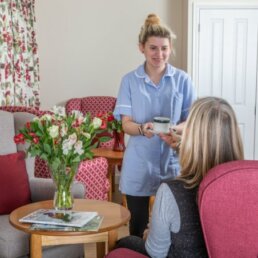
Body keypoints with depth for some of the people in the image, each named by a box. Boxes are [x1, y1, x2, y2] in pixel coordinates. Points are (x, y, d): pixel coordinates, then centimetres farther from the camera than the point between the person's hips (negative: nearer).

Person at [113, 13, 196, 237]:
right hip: (139, 162, 0)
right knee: (137, 223, 10)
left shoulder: (182, 80, 1)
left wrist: (174, 130, -22)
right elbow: (126, 124, -3)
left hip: (172, 160, 0)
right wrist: (143, 128, -25)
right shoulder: (130, 80, 1)